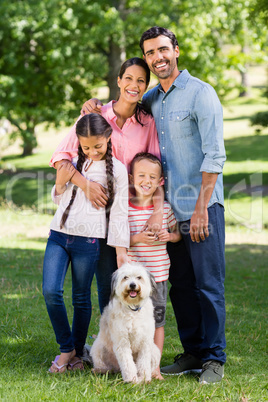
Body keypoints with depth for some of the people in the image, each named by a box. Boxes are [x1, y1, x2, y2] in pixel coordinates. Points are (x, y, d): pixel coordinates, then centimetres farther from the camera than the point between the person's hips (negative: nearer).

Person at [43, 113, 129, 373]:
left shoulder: (116, 169, -2)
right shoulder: (73, 163, 11)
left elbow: (119, 211, -1)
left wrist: (121, 248, -5)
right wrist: (60, 184, -1)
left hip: (88, 241, -4)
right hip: (58, 235, 4)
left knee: (81, 298, 4)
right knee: (50, 291, -8)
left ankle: (77, 354, 18)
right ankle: (66, 348, 9)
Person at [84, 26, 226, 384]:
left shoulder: (201, 93, -8)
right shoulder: (151, 99, 12)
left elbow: (214, 156, -13)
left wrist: (201, 208, -18)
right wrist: (97, 107, 7)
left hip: (202, 206, -6)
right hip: (169, 208, 7)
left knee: (208, 284, -4)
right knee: (180, 286, 9)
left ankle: (214, 359, 4)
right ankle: (193, 354, 19)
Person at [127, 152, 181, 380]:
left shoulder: (165, 208, 3)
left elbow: (178, 234, 15)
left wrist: (170, 236, -6)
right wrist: (137, 239, -18)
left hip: (159, 273, 2)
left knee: (157, 320, 7)